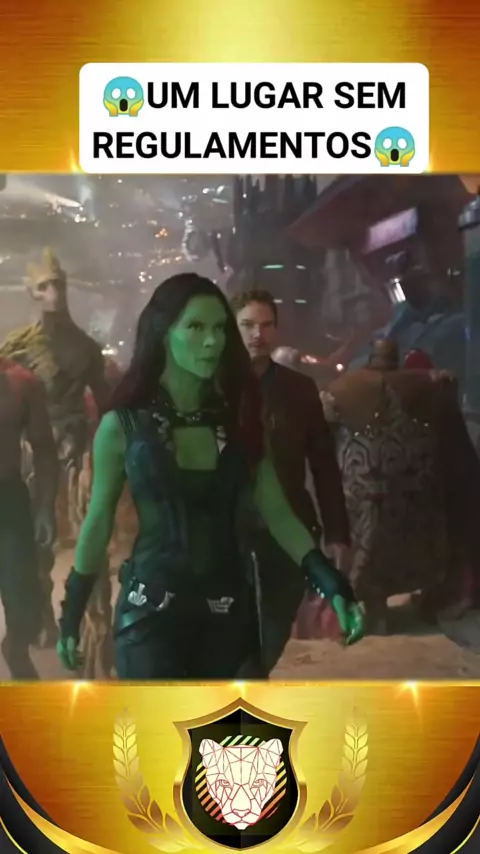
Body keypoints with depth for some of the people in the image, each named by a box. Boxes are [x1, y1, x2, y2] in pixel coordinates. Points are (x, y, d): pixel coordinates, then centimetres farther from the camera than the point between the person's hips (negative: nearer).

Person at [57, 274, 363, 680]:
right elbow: (98, 522, 2)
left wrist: (333, 584, -10)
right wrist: (71, 614, 5)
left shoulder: (238, 419, 4)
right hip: (150, 612, -3)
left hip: (230, 612, 3)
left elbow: (278, 514, 0)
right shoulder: (123, 425, -4)